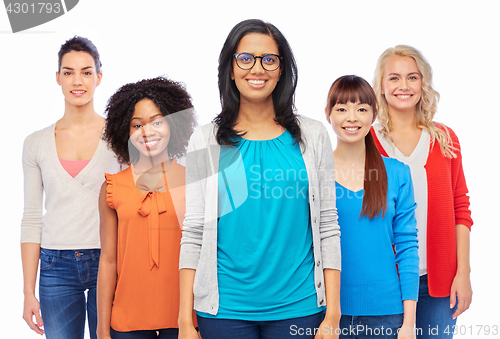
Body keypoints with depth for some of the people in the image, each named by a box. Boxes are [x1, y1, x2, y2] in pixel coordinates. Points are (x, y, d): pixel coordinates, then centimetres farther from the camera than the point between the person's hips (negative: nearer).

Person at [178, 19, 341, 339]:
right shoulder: (205, 141, 3)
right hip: (224, 310, 0)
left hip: (298, 308, 1)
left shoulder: (312, 136, 4)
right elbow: (193, 233, 1)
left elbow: (327, 228, 3)